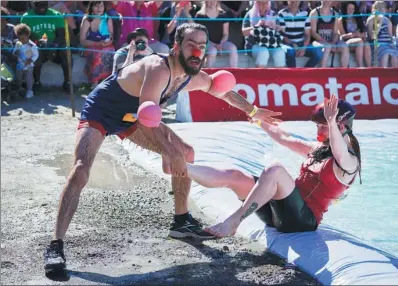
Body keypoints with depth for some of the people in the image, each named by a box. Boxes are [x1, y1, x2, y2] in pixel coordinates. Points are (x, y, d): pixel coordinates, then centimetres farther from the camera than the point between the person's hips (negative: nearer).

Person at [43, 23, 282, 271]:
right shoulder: (159, 68, -36)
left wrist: (254, 111, 17)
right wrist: (168, 152, -49)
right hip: (100, 111, -8)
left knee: (185, 154, 7)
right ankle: (56, 245, -23)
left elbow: (223, 89, 13)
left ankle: (182, 222, 20)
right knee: (81, 170, -27)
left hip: (131, 116, 8)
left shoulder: (195, 78, -9)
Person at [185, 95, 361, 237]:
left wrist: (331, 122, -48)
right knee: (234, 176, -7)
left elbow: (340, 155, -32)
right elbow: (284, 138, 26)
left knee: (274, 171, -32)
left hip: (304, 218, -8)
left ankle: (232, 223, -33)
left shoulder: (350, 163, -6)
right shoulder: (319, 149, 18)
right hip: (280, 212, 8)